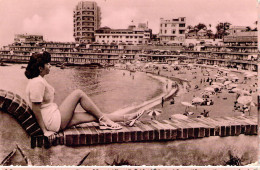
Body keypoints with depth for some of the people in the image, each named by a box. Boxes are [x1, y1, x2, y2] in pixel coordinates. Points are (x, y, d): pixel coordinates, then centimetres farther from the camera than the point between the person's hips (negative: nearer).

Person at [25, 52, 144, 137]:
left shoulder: (39, 79, 15)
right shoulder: (37, 83, -18)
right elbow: (36, 108, -21)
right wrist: (45, 130, -19)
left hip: (56, 117, 10)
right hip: (54, 121, -10)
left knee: (94, 115, 5)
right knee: (78, 93, -10)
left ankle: (125, 118, 10)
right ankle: (103, 119, -1)